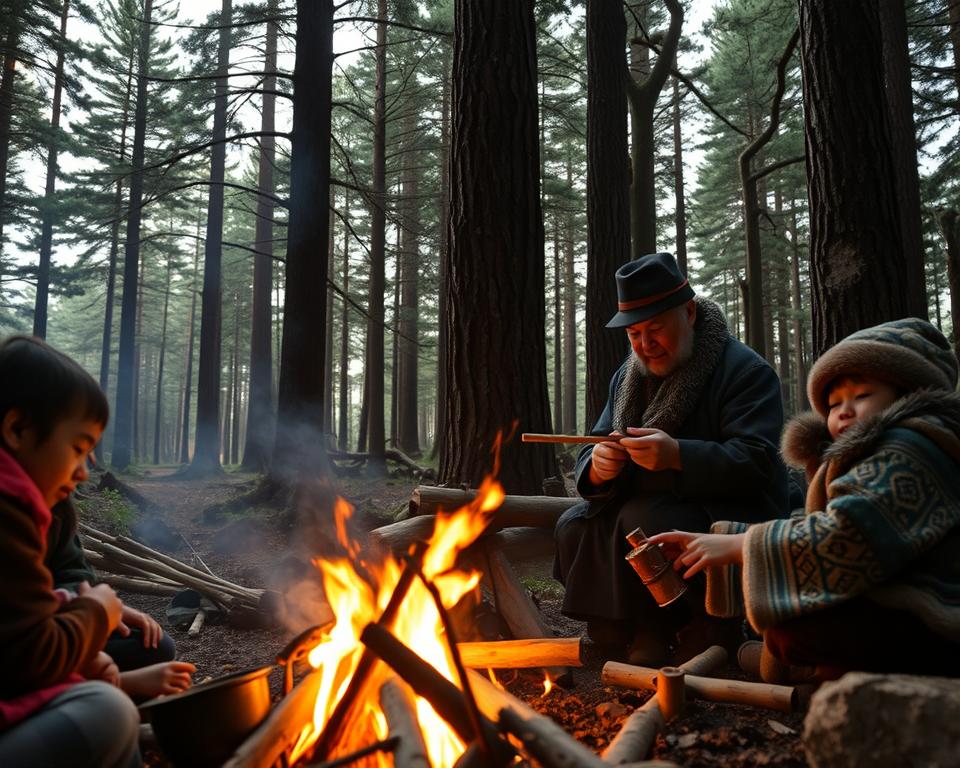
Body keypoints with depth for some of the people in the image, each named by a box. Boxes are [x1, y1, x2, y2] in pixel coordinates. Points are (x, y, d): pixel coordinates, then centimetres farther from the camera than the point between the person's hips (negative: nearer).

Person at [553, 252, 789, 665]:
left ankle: (653, 636, -10)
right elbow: (591, 455, 5)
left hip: (732, 517, -7)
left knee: (641, 522, -31)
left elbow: (757, 461, -23)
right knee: (574, 526, -10)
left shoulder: (744, 369, -13)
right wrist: (598, 468, -21)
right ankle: (620, 634, 2)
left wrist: (678, 456, -37)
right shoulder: (627, 377, 8)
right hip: (656, 509, 7)